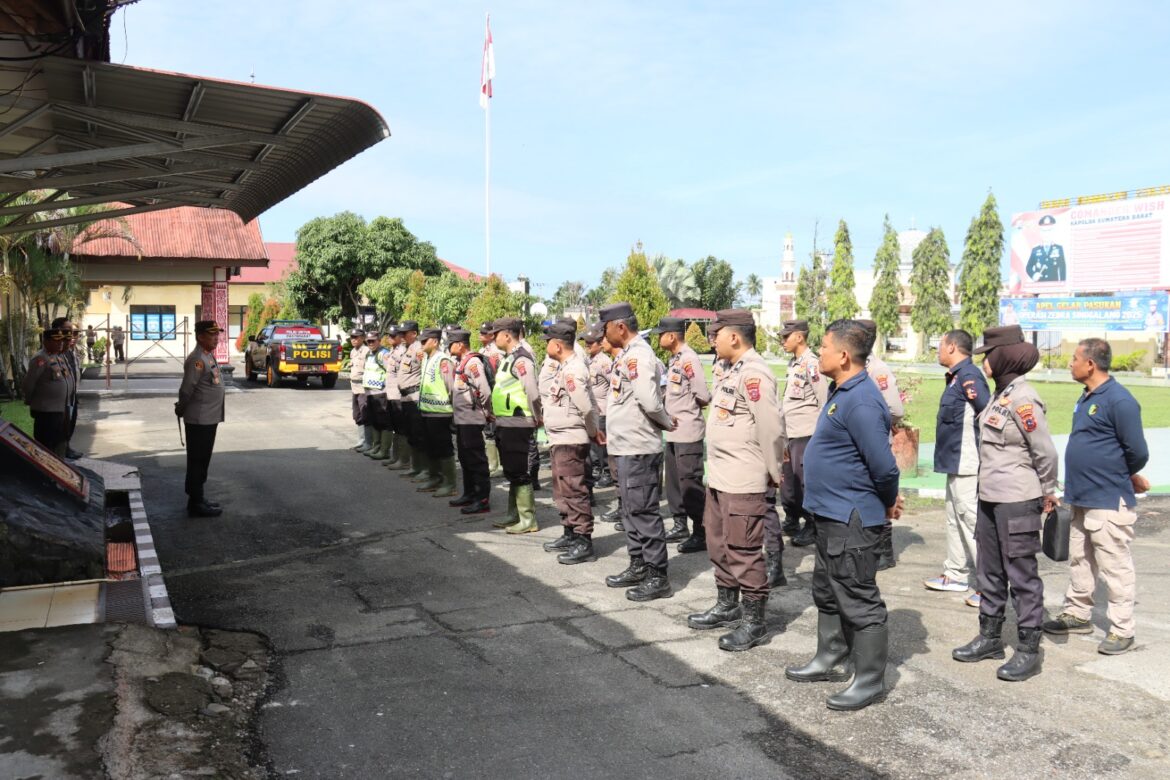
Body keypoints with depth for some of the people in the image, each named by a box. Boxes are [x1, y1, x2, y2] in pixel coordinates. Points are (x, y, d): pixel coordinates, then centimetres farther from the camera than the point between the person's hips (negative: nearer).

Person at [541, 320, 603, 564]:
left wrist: (592, 432, -7)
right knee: (563, 491, 18)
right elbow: (590, 404, 15)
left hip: (570, 441, -11)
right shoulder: (566, 367, 13)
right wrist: (594, 430, 12)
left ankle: (584, 543, 2)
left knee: (574, 491, -5)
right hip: (561, 440, 11)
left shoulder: (572, 370, -19)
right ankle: (570, 535, 29)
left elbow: (587, 407, -23)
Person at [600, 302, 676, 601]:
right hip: (626, 445, 10)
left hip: (638, 448, -10)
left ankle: (657, 576, 5)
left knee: (643, 511, -3)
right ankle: (638, 566, 29)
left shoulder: (637, 356, -19)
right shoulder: (627, 354, 12)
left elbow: (650, 401, -28)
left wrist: (666, 422, -12)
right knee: (632, 509, 17)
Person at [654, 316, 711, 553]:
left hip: (687, 433, -10)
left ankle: (701, 534, 5)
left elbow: (704, 397, -19)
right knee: (674, 482, 16)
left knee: (690, 484, -4)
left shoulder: (689, 359, -17)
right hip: (673, 431, 10)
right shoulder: (674, 359, 12)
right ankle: (680, 526, 28)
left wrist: (689, 409, -3)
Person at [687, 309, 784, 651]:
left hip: (743, 481, -10)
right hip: (718, 477, 10)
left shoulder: (753, 373, -18)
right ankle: (727, 606, 35)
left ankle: (754, 621, 12)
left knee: (743, 552, -1)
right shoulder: (730, 370, 14)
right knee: (719, 545, 19)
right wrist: (716, 468, 17)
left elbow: (771, 426, -20)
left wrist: (773, 473, -11)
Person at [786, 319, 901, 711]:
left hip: (852, 518, -11)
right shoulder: (841, 392, 10)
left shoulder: (860, 402, -23)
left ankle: (870, 680, 14)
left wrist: (888, 501, -8)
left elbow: (883, 465, -25)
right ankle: (829, 659, 35)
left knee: (858, 600, 1)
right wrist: (888, 499, 16)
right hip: (831, 514, 11)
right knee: (827, 592, 21)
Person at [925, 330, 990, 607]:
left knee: (971, 521, -7)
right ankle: (956, 575, 28)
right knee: (955, 520, 17)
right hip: (955, 463, 11)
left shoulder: (969, 375, -16)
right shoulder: (956, 376, 14)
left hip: (967, 465, -11)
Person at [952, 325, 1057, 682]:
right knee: (990, 572, 18)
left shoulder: (1022, 399, -18)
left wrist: (1047, 492, -6)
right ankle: (990, 638, 31)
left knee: (1022, 575, 2)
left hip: (1017, 503, -10)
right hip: (990, 498, 10)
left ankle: (1029, 651, 14)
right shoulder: (1000, 394, 9)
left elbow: (1046, 452, -15)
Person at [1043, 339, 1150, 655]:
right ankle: (1077, 615, 30)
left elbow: (1137, 452, -15)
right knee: (1079, 561, 18)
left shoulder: (1119, 401, -17)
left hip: (1109, 501, -9)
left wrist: (1126, 477, 2)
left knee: (1115, 568, 1)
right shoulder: (1086, 397, 11)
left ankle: (1121, 629, 11)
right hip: (1080, 499, 9)